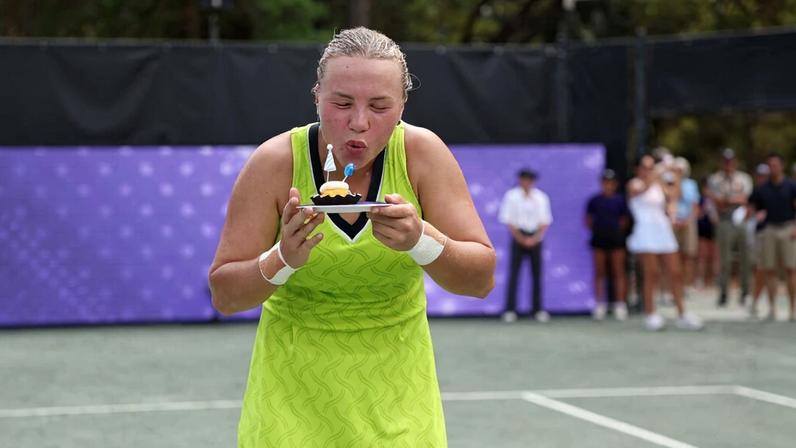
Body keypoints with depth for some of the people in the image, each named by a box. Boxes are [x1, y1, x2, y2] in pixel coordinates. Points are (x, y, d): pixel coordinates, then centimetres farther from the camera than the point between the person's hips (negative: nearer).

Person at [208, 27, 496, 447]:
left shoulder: (423, 152, -13)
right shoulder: (275, 162, -15)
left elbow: (481, 279, -14)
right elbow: (223, 296, -13)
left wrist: (421, 240, -34)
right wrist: (282, 260, -33)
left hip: (396, 389, 1)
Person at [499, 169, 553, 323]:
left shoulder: (541, 197, 4)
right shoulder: (511, 196, -2)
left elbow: (545, 222, 4)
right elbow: (509, 221, -3)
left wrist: (534, 239, -9)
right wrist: (521, 239, -10)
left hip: (535, 239, 2)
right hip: (518, 237, -2)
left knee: (537, 274, 1)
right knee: (514, 273, -5)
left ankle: (538, 310, 6)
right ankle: (510, 310, -3)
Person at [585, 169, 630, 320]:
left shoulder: (620, 200, 3)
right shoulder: (594, 200, 2)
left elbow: (624, 220, 11)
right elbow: (588, 220, 9)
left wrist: (618, 230, 1)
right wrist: (596, 229, -1)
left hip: (616, 238, 0)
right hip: (599, 239, 0)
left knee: (618, 272, 0)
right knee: (599, 273, 3)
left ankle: (620, 305, 1)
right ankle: (600, 305, 6)